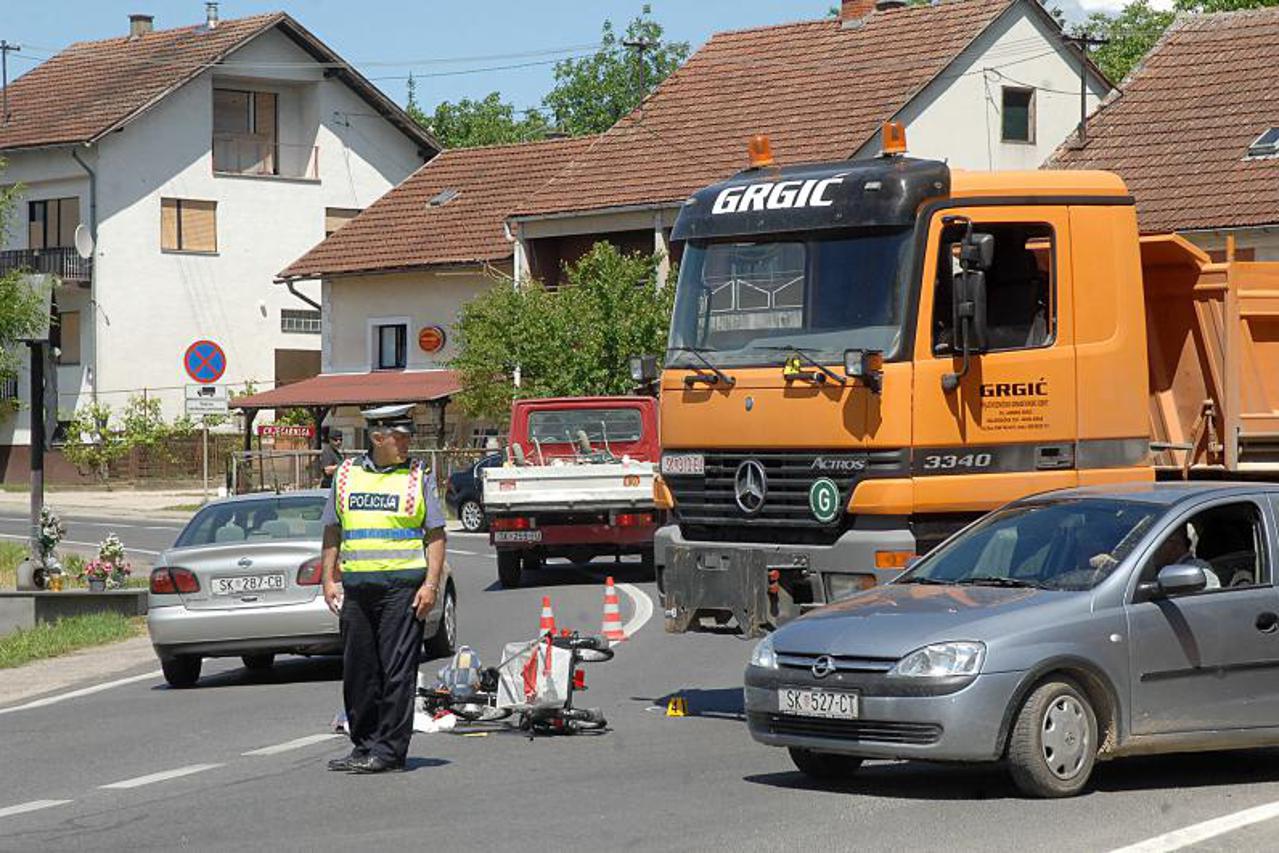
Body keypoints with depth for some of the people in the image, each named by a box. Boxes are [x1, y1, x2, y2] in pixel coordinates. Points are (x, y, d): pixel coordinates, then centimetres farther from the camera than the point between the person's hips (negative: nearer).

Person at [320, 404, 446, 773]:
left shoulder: (419, 477, 4)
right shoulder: (346, 475, 12)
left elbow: (436, 536, 2)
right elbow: (332, 532, 17)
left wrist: (431, 584, -8)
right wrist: (328, 579, 8)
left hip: (403, 586, -4)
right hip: (356, 587, 4)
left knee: (397, 670, -5)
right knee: (358, 671, 8)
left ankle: (389, 749, -1)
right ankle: (364, 746, 18)